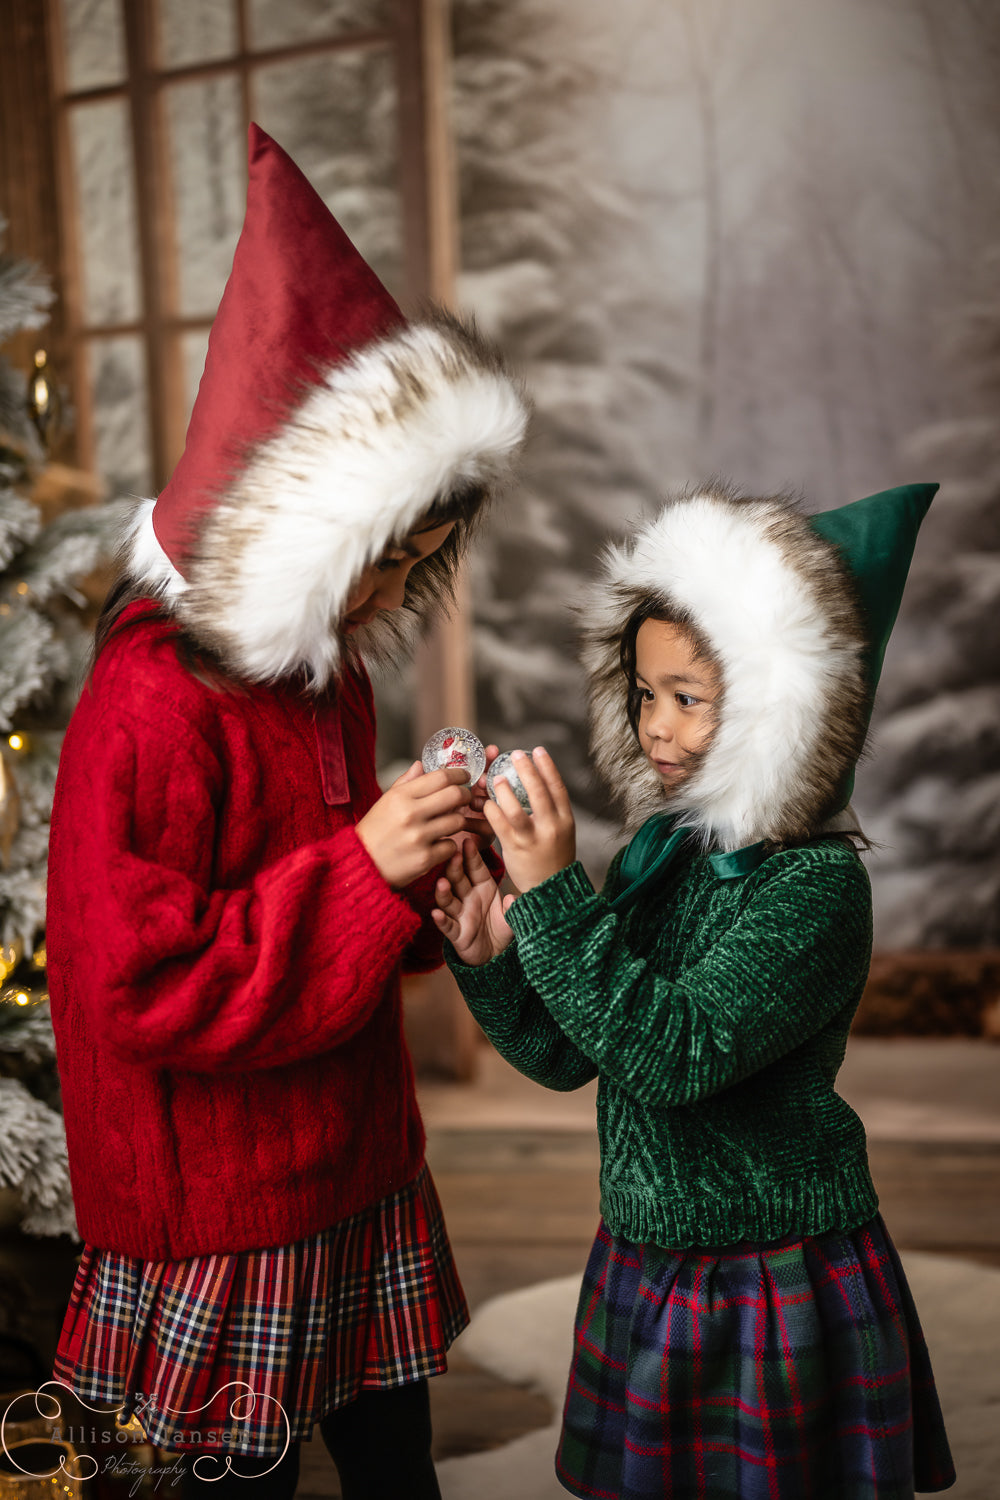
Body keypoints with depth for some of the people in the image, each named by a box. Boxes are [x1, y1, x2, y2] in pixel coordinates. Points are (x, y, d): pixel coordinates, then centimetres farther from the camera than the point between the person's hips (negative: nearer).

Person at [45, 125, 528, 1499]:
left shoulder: (327, 678, 8)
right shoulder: (148, 710, -22)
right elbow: (140, 983, -26)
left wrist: (434, 865, -3)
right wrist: (366, 866, -28)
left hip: (360, 1177, 8)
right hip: (224, 1217, -8)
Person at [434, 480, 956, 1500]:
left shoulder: (814, 883, -19)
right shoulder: (656, 857, 1)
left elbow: (681, 1056, -29)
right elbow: (564, 1057, 6)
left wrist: (551, 897, -30)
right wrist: (491, 957, -11)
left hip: (778, 1295, -6)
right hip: (645, 1267, 6)